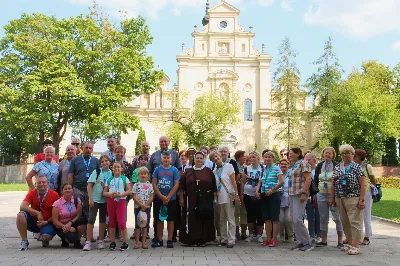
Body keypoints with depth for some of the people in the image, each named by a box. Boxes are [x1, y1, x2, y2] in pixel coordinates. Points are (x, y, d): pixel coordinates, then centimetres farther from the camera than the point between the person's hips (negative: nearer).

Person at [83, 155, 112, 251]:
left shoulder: (111, 174, 3)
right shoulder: (96, 172, -5)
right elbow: (89, 186, -7)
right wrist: (90, 199, -13)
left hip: (105, 200, 3)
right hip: (95, 199, -3)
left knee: (102, 220, 10)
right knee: (91, 219, -7)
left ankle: (101, 241, 19)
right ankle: (88, 242, -2)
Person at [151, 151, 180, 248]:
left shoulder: (174, 170, 0)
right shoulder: (157, 169, 3)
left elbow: (176, 185, -5)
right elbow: (154, 184, -2)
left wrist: (168, 197, -12)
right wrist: (162, 197, -10)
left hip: (171, 199, -1)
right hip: (158, 199, 1)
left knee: (170, 219, 3)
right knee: (159, 219, 8)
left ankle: (170, 240, 11)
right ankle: (159, 240, 17)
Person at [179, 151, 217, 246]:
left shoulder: (208, 171, 5)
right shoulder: (188, 171, 8)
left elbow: (214, 186, 6)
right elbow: (182, 186, 7)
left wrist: (215, 198, 1)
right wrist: (181, 198, 1)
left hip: (205, 200, 0)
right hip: (191, 201, 0)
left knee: (204, 219, 2)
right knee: (191, 220, 0)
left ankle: (202, 240, 11)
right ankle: (191, 239, 8)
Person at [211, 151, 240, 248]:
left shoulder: (228, 166, -3)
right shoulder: (215, 171, 11)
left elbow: (233, 181, -7)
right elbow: (215, 184, 14)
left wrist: (236, 194, -13)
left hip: (228, 196, -6)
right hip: (220, 197, 6)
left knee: (230, 219, -3)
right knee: (222, 220, 11)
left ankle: (231, 240, 0)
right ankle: (223, 239, 20)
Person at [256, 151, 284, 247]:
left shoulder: (276, 168, -5)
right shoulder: (263, 169, 12)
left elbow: (281, 182, -14)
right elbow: (260, 182, 18)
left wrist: (272, 190, -18)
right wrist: (257, 191, 1)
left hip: (274, 195, -6)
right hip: (264, 196, 6)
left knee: (274, 218, -2)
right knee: (267, 218, 8)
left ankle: (274, 239, 2)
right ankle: (268, 239, 15)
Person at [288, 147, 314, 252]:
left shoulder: (303, 163, -6)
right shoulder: (292, 166, 20)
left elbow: (308, 179, -13)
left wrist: (304, 193, -20)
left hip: (300, 194, -9)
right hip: (292, 195, 9)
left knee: (297, 219, -14)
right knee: (294, 220, 6)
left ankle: (307, 243, -4)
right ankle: (300, 242, 13)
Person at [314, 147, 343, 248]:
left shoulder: (336, 166, -4)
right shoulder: (319, 166, 8)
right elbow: (315, 181, 15)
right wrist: (315, 194, 11)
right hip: (321, 195, 4)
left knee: (337, 218, -2)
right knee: (323, 218, 9)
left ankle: (340, 241, 5)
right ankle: (324, 240, 18)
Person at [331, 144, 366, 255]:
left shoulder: (357, 167, -2)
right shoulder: (337, 168, 14)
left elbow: (363, 185, -7)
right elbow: (333, 184, 17)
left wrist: (362, 199, -13)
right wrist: (332, 197, 11)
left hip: (353, 199, -6)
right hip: (339, 199, 6)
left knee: (354, 222, -7)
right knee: (345, 222, 9)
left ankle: (356, 246, -3)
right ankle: (349, 244, 18)